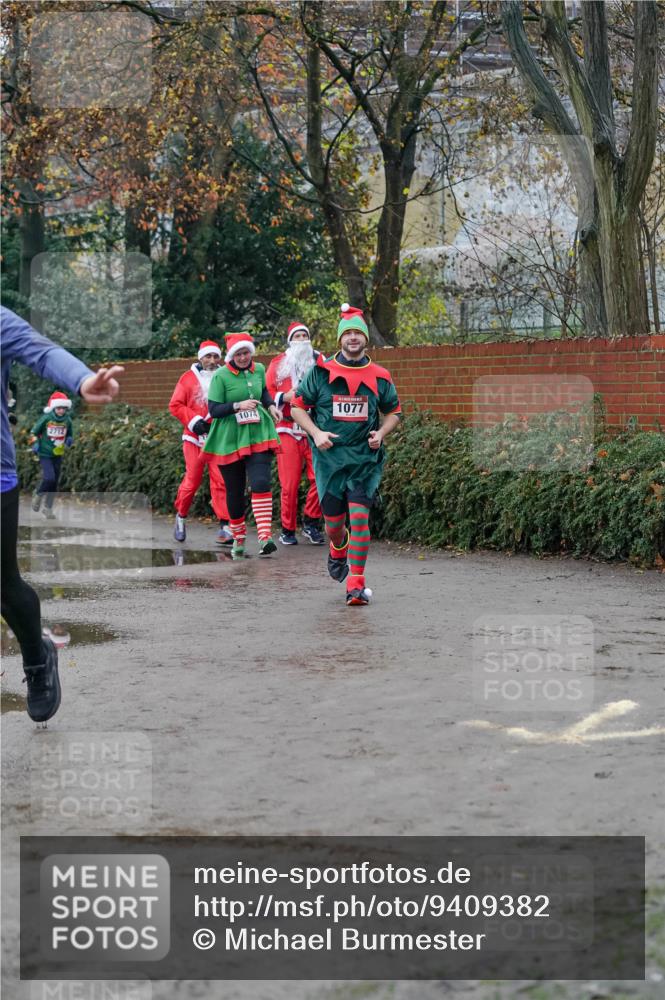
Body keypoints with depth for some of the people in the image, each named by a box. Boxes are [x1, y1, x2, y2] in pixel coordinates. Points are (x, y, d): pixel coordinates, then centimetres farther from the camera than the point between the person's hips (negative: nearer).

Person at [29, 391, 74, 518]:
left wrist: (69, 440, -6)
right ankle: (38, 495, 10)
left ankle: (48, 508, 19)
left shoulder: (67, 420, -1)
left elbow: (70, 434, 16)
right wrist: (35, 443, -12)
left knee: (55, 482, 6)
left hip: (58, 455, 5)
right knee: (49, 478, -19)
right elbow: (34, 432, 1)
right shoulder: (46, 418, -12)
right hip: (45, 454, -4)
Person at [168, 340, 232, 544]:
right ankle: (181, 516, 25)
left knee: (221, 479, -7)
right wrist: (193, 420, -10)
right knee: (193, 479, 2)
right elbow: (175, 405, 1)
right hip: (195, 436, -1)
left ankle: (225, 526, -8)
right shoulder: (188, 378, 3)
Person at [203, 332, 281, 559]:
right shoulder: (221, 376, -9)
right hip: (229, 441, -2)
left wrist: (270, 405, 7)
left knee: (261, 483, -18)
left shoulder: (259, 370, 5)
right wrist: (238, 406, -23)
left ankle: (265, 536, -25)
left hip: (258, 436, 2)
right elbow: (213, 410, -11)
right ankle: (238, 538, 26)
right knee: (235, 491, 8)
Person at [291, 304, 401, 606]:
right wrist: (316, 433, -8)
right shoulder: (321, 372, 0)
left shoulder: (379, 377, 5)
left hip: (365, 457, 0)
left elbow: (393, 411, 18)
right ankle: (338, 549, 43)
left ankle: (356, 583, -9)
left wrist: (381, 433, -1)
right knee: (334, 520, 5)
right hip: (329, 456, 0)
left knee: (359, 515, -13)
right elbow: (297, 407, 6)